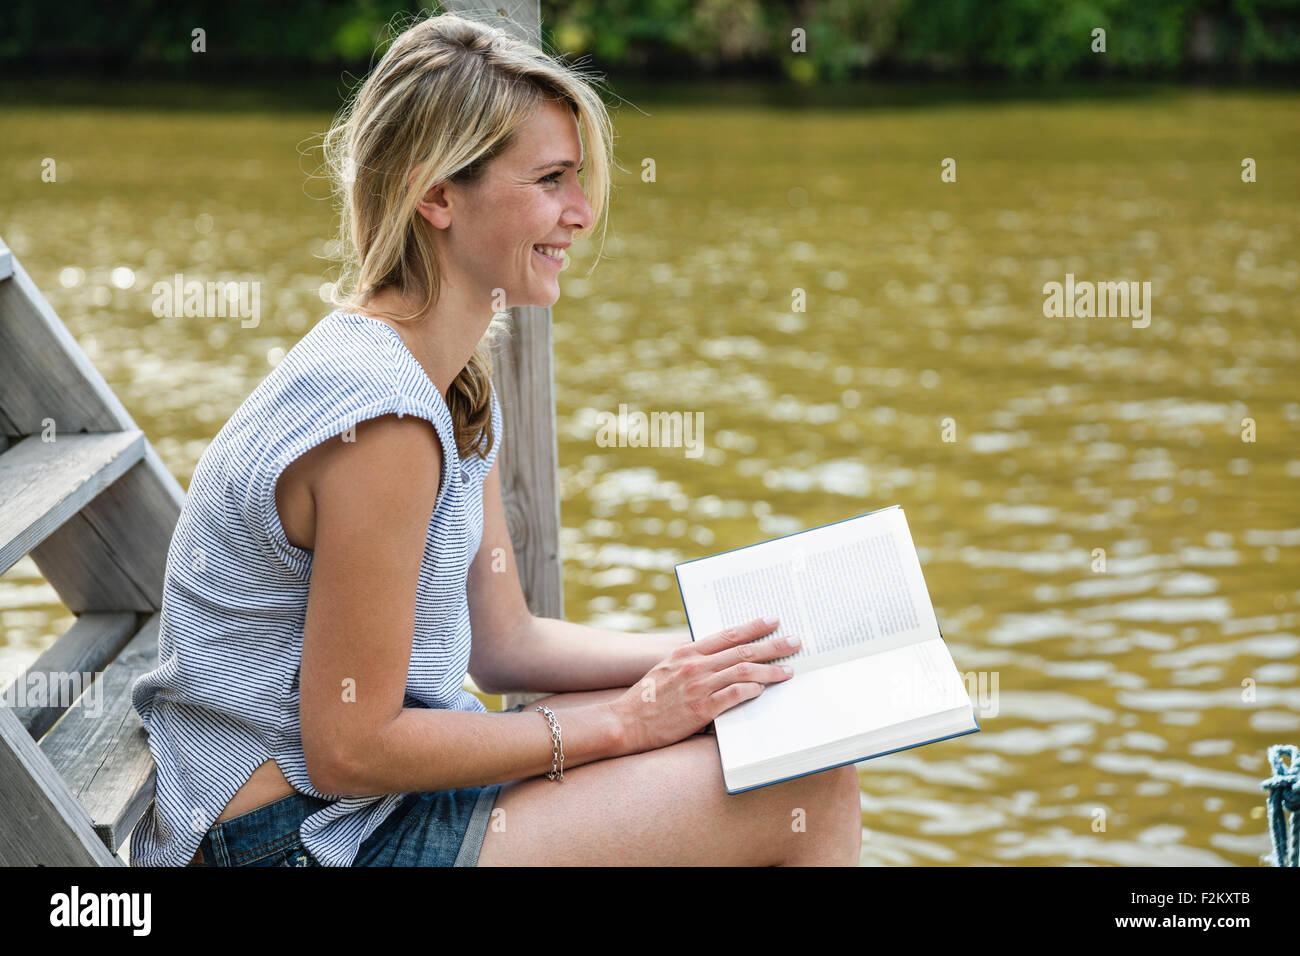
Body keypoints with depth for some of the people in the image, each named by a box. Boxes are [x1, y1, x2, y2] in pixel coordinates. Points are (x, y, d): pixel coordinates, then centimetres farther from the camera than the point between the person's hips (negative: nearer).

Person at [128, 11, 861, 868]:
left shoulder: (460, 385, 6)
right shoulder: (379, 417, -25)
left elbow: (504, 640, 12)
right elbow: (348, 750, -22)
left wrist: (719, 653, 3)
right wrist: (625, 721, -15)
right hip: (308, 836, -9)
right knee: (811, 794, -11)